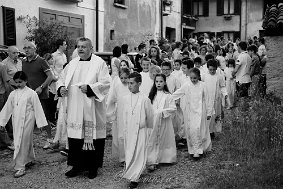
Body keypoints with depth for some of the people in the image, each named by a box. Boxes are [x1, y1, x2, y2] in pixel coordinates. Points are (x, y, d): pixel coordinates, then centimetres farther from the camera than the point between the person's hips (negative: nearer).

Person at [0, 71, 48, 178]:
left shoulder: (31, 93, -7)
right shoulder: (13, 94, 7)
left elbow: (37, 108, -4)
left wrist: (41, 123, -4)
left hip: (27, 121, -5)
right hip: (16, 121, 5)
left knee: (23, 142, -7)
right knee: (18, 141, 15)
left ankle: (20, 167, -3)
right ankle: (29, 159, 35)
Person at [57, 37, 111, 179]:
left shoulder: (99, 63, -3)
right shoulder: (72, 64, 13)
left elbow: (106, 83, -11)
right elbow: (62, 79, 18)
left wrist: (89, 88, -23)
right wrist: (61, 88, -3)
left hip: (91, 109, -4)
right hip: (74, 109, 5)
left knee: (92, 136, 1)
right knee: (75, 137, 7)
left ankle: (93, 167, 15)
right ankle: (77, 166, 20)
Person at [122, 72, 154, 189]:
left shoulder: (145, 99, -11)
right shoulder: (126, 98, 1)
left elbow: (150, 116, -1)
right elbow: (125, 115, 9)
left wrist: (149, 129, 8)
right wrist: (125, 129, 11)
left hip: (141, 131, -4)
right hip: (129, 131, 4)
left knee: (139, 155, -1)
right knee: (129, 154, 9)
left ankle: (134, 178, 4)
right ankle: (132, 175, 22)